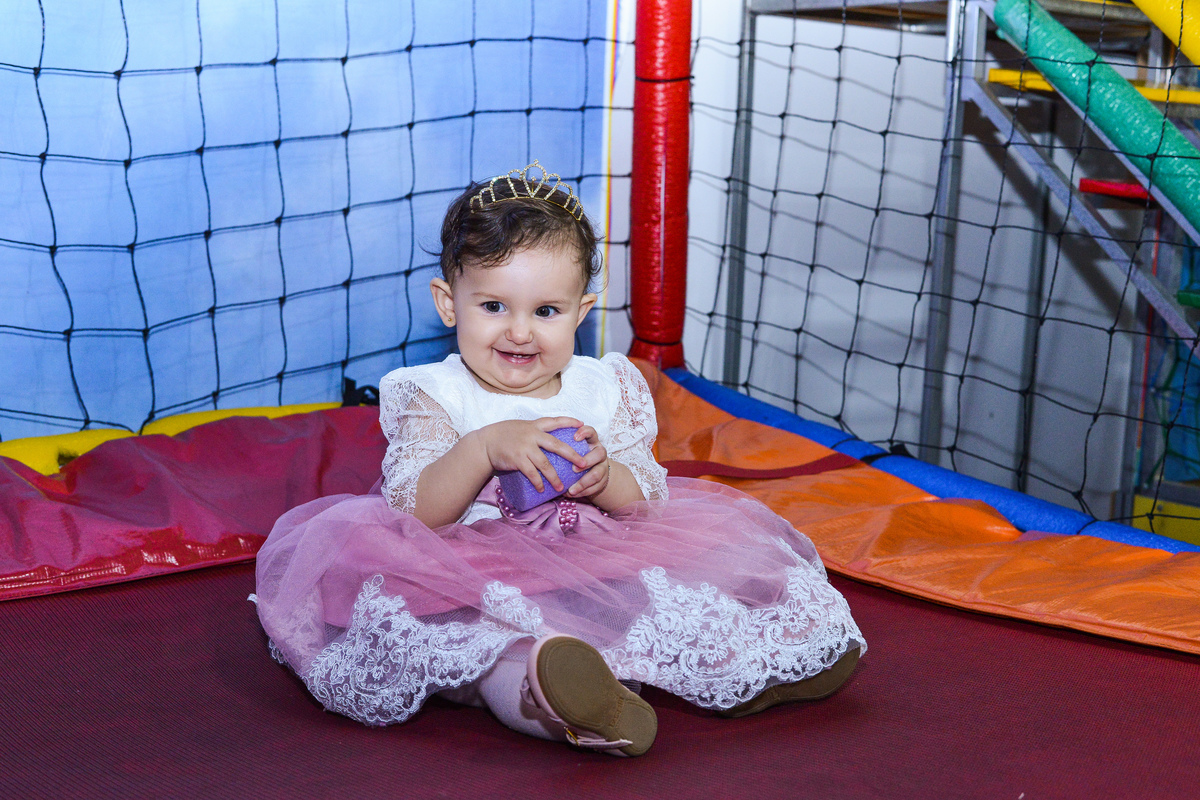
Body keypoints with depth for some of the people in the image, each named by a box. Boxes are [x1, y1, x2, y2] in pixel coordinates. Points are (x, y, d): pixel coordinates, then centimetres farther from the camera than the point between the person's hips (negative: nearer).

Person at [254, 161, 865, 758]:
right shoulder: (434, 397, -1)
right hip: (473, 586, -4)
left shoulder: (607, 390, 8)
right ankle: (513, 682, -60)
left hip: (599, 571, 4)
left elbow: (651, 503, 4)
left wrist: (602, 477, -19)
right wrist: (484, 449, -28)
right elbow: (414, 514, -13)